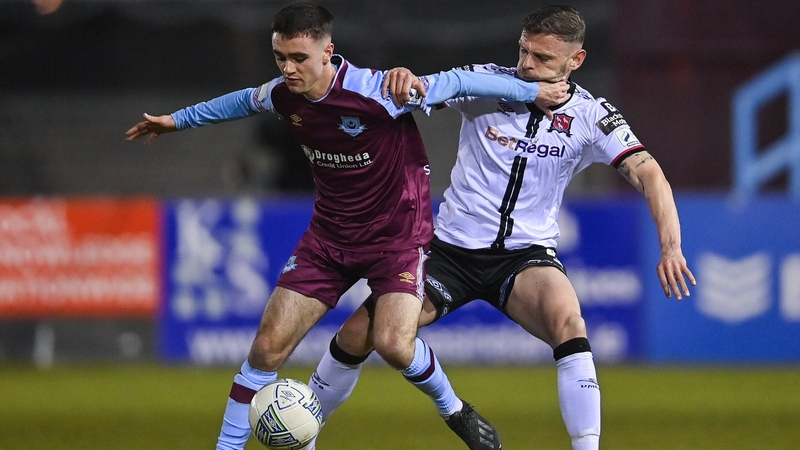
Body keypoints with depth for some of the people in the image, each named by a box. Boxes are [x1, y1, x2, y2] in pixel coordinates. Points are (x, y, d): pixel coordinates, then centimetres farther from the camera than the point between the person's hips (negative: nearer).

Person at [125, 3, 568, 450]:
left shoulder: (376, 91, -26)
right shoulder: (281, 96, -8)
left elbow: (457, 83, -15)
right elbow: (245, 101, 18)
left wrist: (532, 91, -8)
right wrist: (178, 120, 29)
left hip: (397, 232, -5)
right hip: (330, 236, 5)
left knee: (394, 344, -24)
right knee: (268, 346, -5)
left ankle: (454, 410, 6)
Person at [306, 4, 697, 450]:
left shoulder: (589, 115, -9)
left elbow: (649, 175, -17)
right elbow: (406, 92, -13)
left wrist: (671, 248, -32)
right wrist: (402, 77, -39)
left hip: (527, 255, -1)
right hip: (453, 246, 1)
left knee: (567, 321, -33)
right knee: (358, 333, -5)